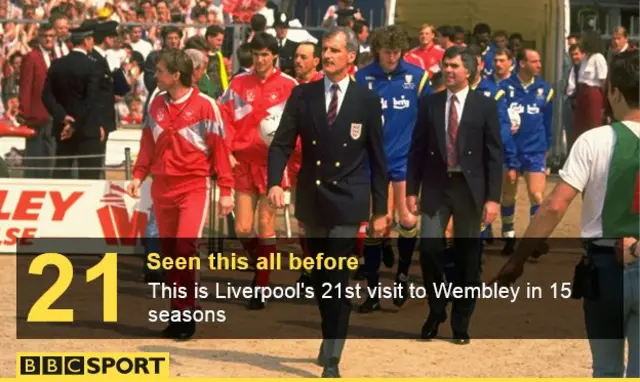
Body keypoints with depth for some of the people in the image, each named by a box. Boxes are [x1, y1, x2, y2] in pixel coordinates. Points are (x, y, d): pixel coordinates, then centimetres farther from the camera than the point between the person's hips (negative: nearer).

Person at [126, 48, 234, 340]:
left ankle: (187, 312, -5)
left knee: (185, 248, -17)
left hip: (194, 187, -5)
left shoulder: (204, 105, -6)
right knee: (169, 253, 6)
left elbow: (219, 148, -5)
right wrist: (138, 176, 3)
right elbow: (148, 144, 15)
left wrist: (225, 190, -6)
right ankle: (178, 314, 14)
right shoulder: (156, 105, 9)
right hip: (162, 187, 5)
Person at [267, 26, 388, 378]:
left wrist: (380, 209, 1)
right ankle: (330, 338, 34)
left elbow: (376, 157, 1)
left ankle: (331, 357, -6)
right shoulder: (302, 95, 2)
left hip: (347, 202, -3)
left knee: (339, 279, -9)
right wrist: (275, 182, -19)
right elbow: (282, 143, -1)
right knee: (320, 278, 15)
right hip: (312, 200, 3)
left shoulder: (367, 101, -2)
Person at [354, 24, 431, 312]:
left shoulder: (416, 77, -3)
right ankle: (373, 290, 12)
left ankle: (403, 275, 25)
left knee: (408, 221, -1)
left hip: (406, 159, 0)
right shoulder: (361, 78, -5)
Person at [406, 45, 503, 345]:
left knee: (467, 257, 4)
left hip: (469, 188, -1)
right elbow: (417, 149, 9)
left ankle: (461, 323, 16)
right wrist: (412, 190, 2)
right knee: (429, 247, -12)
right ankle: (436, 311, 10)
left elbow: (494, 154, 0)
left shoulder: (485, 106, 1)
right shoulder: (430, 104, 7)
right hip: (436, 186, 1)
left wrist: (492, 197, -7)